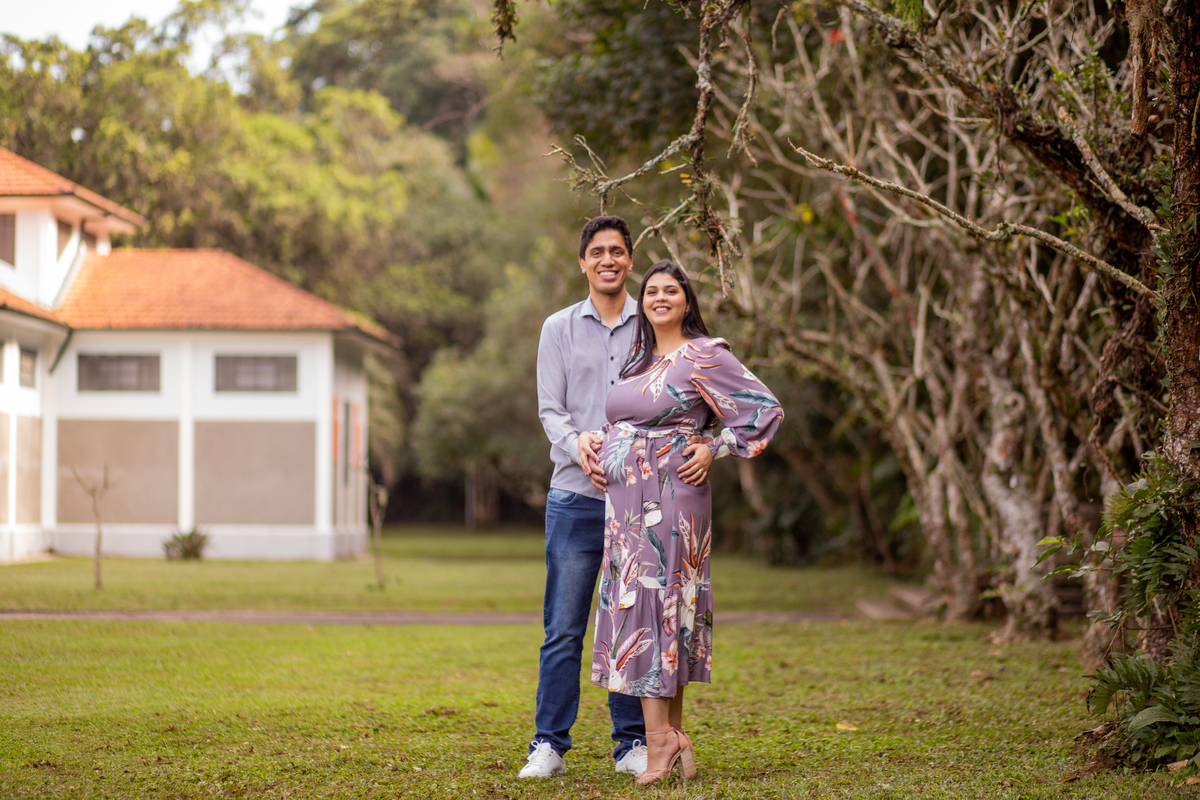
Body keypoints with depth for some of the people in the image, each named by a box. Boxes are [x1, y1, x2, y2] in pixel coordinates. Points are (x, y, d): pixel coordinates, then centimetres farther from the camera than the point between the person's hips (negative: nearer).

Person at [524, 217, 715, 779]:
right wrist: (578, 444, -16)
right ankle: (549, 744, 6)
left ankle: (633, 742, 13)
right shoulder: (559, 328, 10)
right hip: (576, 497, 0)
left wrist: (706, 445, -18)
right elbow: (549, 408, 5)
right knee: (563, 628, -1)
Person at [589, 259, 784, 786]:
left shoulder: (704, 356, -6)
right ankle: (673, 735, 9)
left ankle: (660, 739, -9)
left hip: (670, 499, -7)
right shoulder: (639, 361, 16)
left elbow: (765, 411, -8)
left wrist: (713, 451, -9)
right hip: (626, 501, 7)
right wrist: (600, 451, 16)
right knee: (636, 603, 5)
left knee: (654, 602, -11)